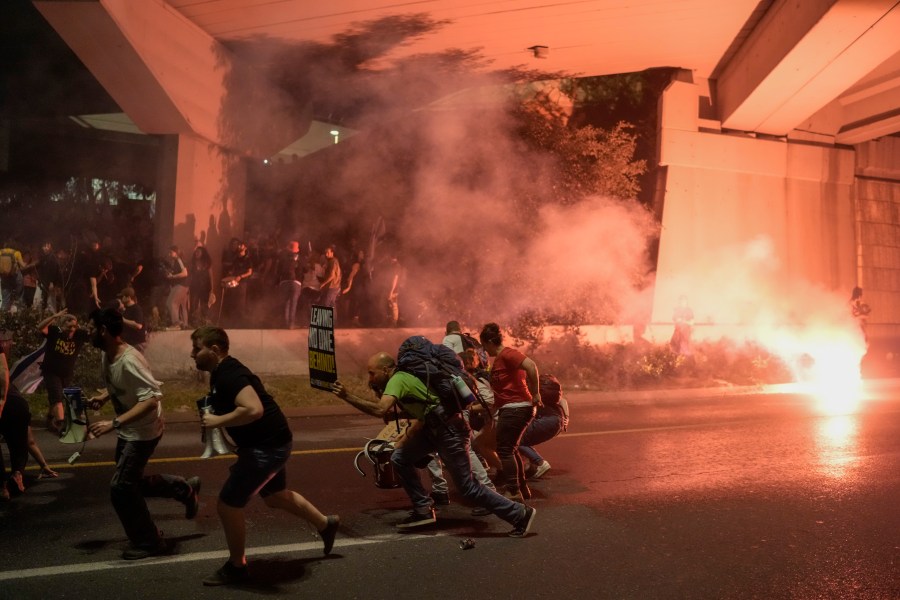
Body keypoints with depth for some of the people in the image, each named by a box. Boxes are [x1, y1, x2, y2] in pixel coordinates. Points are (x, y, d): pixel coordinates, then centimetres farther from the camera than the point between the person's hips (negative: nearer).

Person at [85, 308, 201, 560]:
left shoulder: (129, 361, -30)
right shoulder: (105, 355, -2)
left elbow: (152, 398, -36)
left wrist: (114, 423, -39)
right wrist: (102, 397, -4)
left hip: (144, 432, -10)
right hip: (127, 432, 10)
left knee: (120, 487, -6)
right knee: (131, 482, 19)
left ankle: (148, 542, 12)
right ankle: (186, 489, 35)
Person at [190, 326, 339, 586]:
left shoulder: (229, 375, -24)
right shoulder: (222, 372, 8)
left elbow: (253, 410, -38)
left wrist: (217, 421, -27)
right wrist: (212, 411, 7)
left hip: (267, 446, -11)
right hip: (268, 443, 11)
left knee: (228, 504, -2)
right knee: (276, 496, 26)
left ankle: (236, 567, 17)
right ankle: (326, 524, 43)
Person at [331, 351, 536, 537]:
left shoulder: (397, 379, -16)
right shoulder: (401, 378, 13)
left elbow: (380, 410, -32)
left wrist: (347, 396, -26)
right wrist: (379, 394, 15)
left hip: (449, 430, -10)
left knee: (467, 487, -3)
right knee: (399, 459, 7)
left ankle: (521, 514, 8)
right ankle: (424, 510, 14)